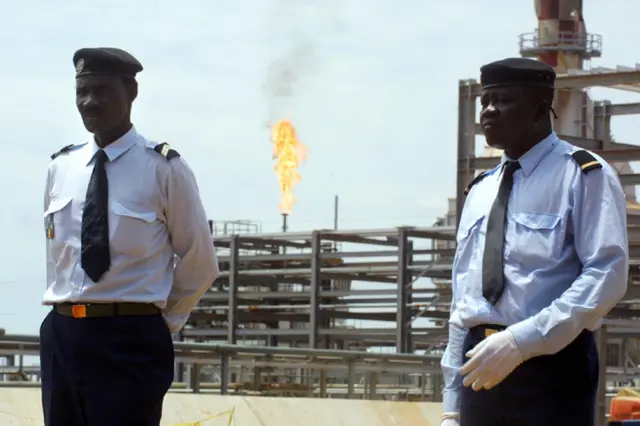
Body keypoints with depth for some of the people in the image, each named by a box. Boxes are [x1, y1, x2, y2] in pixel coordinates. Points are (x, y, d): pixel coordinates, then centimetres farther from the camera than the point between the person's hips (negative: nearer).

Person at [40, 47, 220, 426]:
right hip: (62, 336, 5)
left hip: (130, 341, -5)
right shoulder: (61, 168, 10)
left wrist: (163, 323, 5)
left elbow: (200, 262, 2)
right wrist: (68, 317, 16)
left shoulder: (164, 168, -5)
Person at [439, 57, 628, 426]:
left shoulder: (583, 175, -3)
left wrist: (521, 340, -22)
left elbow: (608, 275, -14)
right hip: (483, 372, 6)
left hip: (551, 367, -6)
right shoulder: (480, 192, 17)